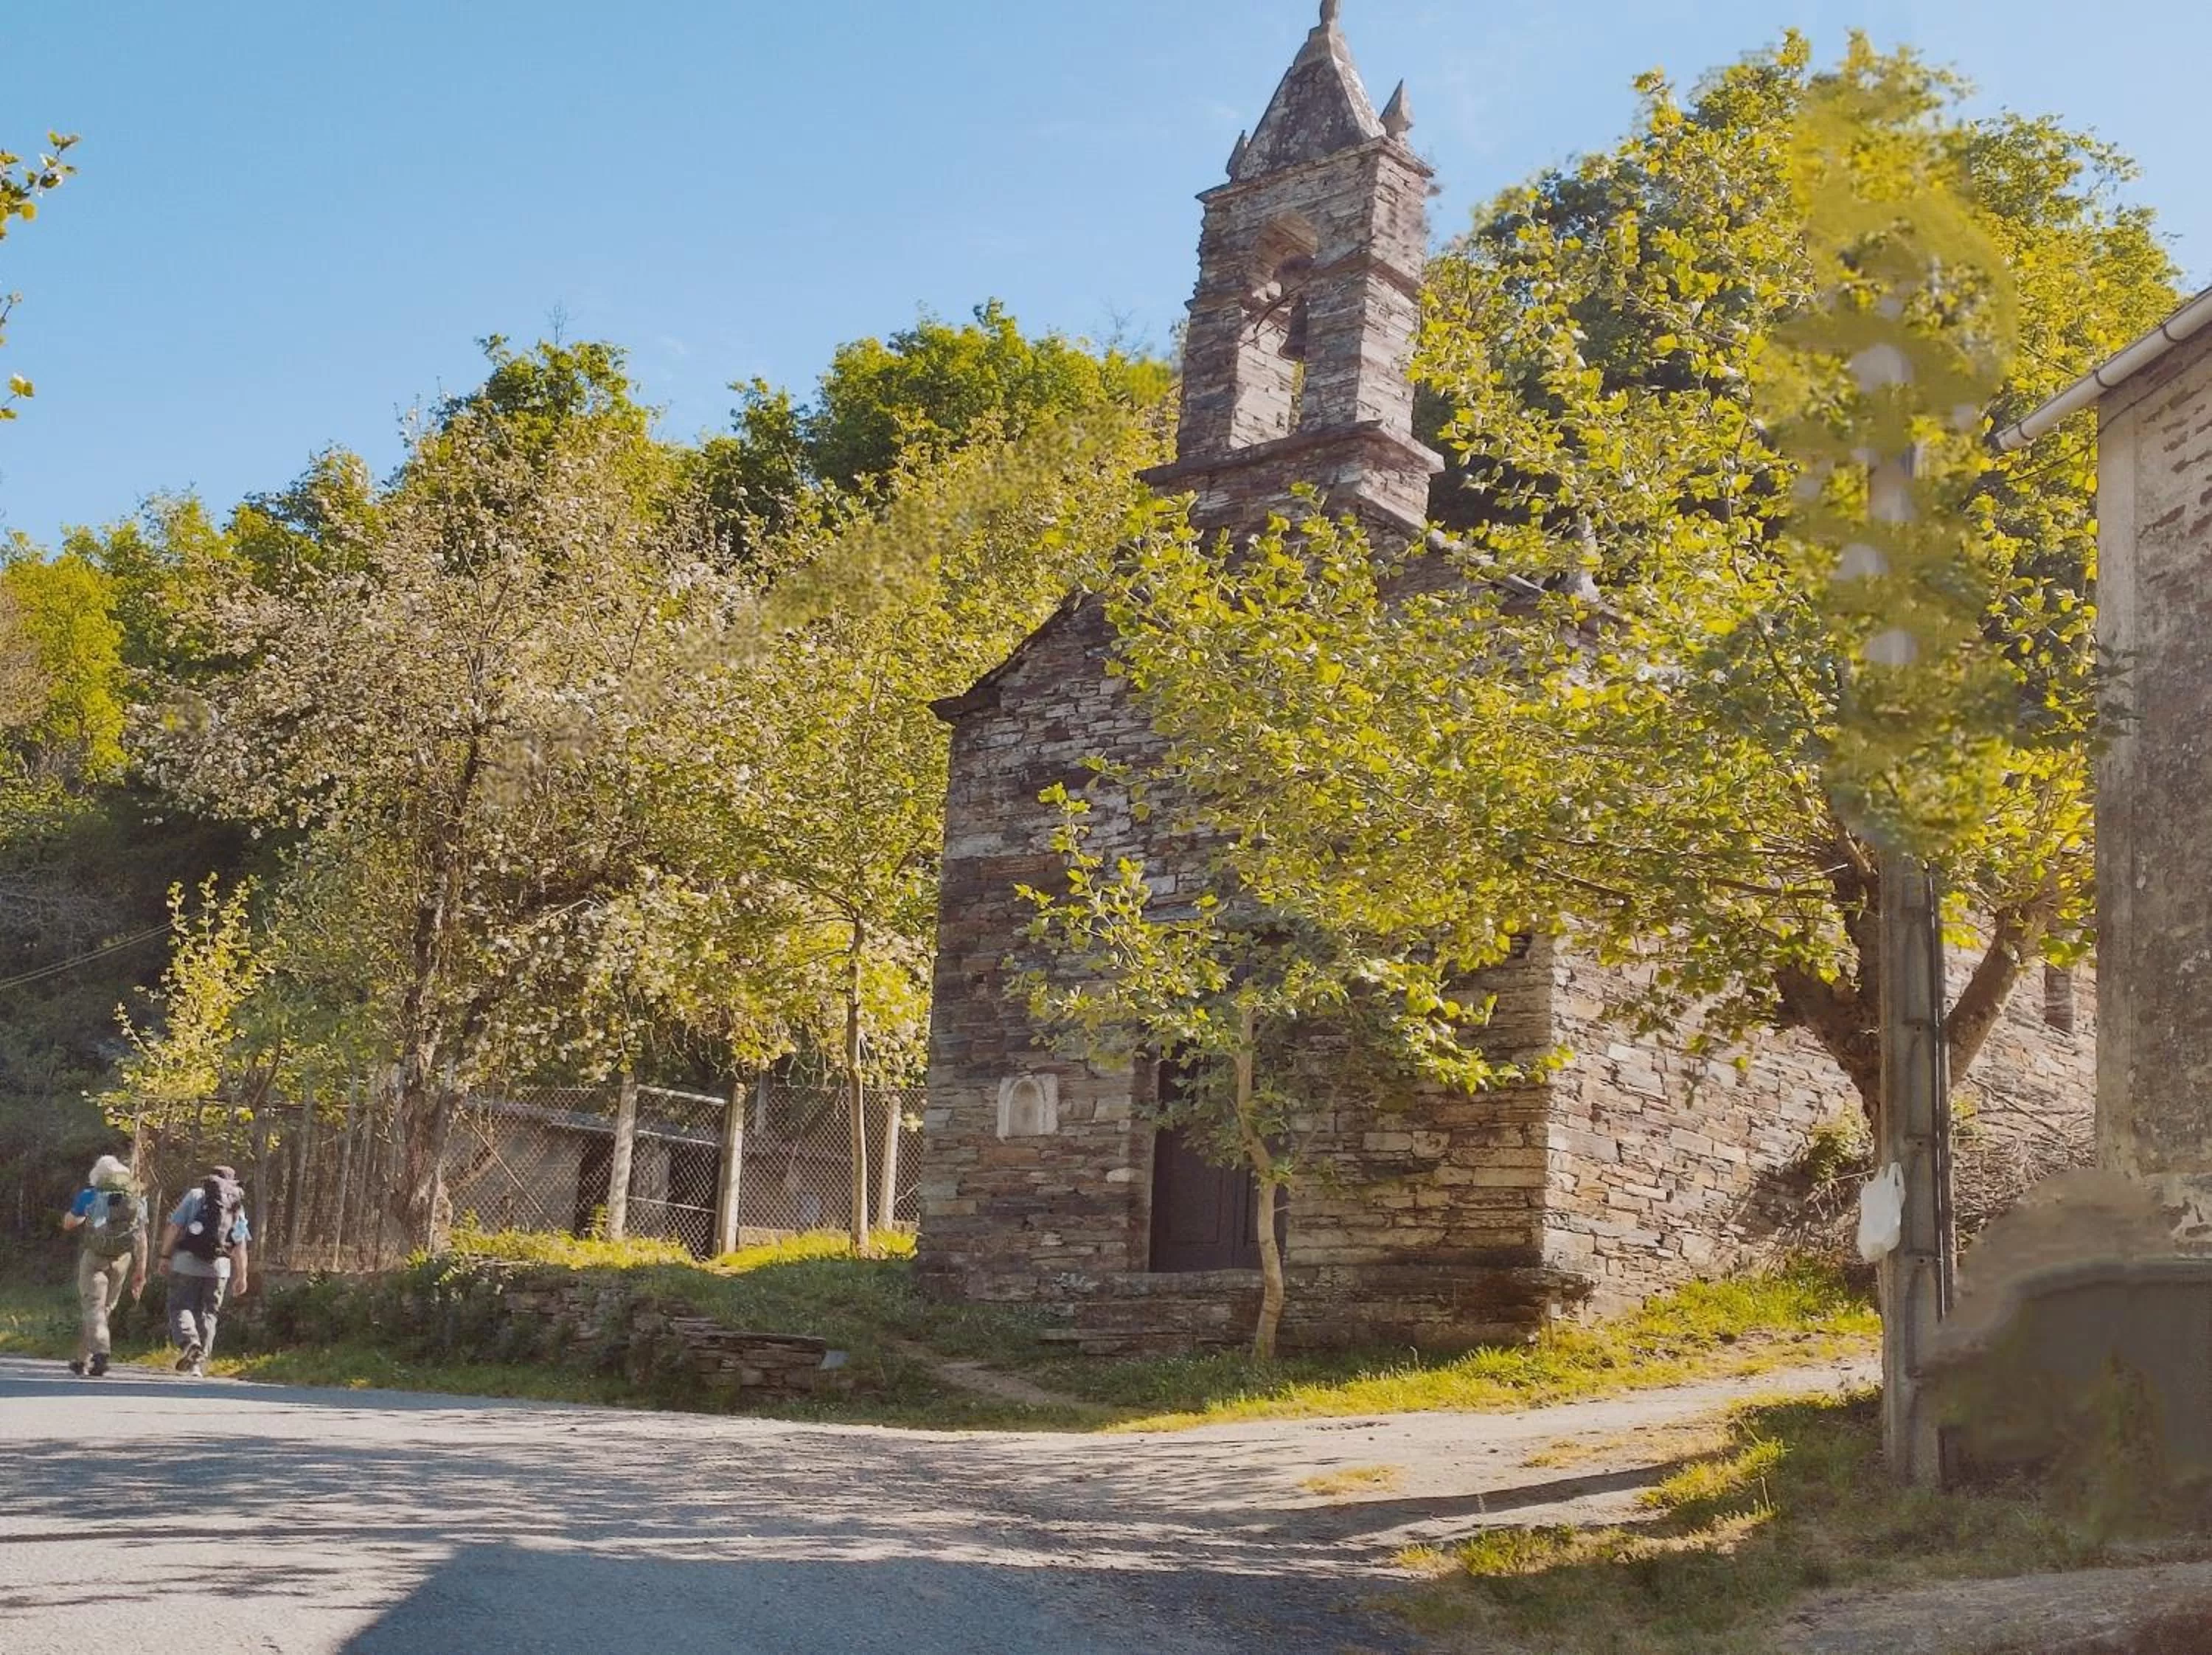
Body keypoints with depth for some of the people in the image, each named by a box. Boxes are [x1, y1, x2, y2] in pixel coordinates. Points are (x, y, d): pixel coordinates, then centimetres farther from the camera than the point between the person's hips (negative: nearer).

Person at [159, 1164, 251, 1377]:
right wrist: (241, 1276, 13)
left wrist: (165, 1256, 5)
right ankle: (198, 1363, 5)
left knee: (180, 1306, 4)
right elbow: (240, 1247, 9)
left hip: (187, 1263, -2)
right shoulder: (237, 1206, 12)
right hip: (219, 1266, 2)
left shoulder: (195, 1196, 4)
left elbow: (174, 1228, -3)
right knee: (207, 1314, 9)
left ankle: (188, 1341, -22)